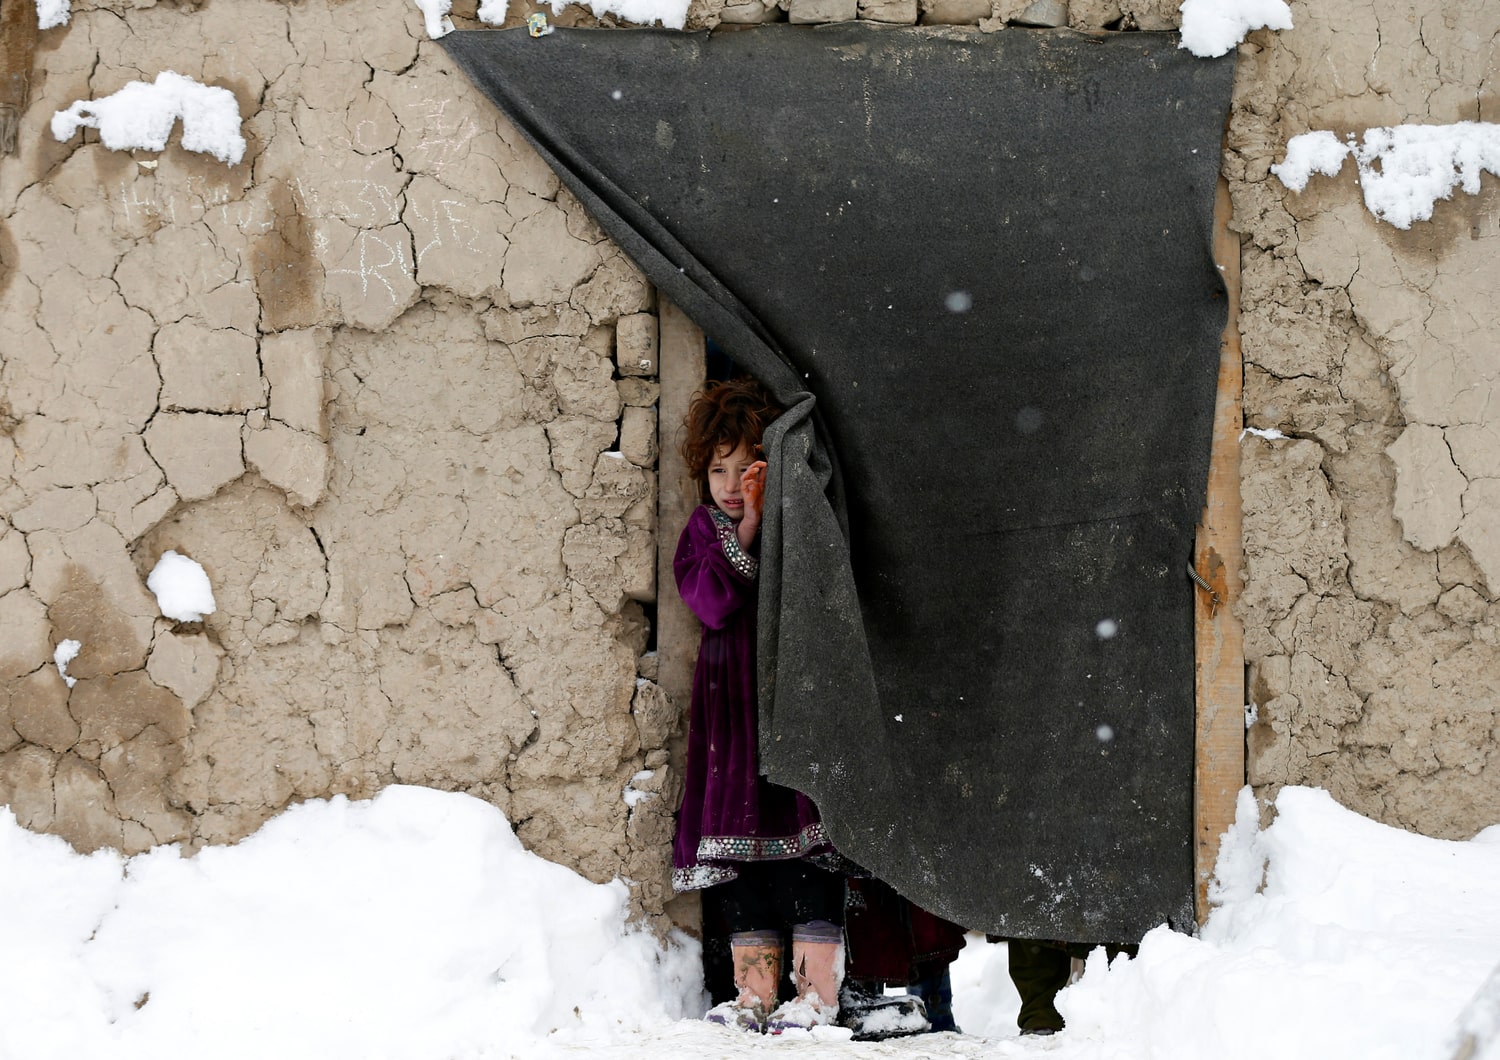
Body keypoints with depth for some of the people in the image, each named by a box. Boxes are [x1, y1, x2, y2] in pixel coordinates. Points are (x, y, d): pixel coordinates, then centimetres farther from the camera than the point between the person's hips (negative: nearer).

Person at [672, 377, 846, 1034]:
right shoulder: (704, 528, 10)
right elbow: (716, 604, -8)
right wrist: (745, 528, -16)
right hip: (730, 702, 4)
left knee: (801, 839, -9)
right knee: (737, 842, 3)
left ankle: (818, 995, -8)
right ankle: (755, 996, 7)